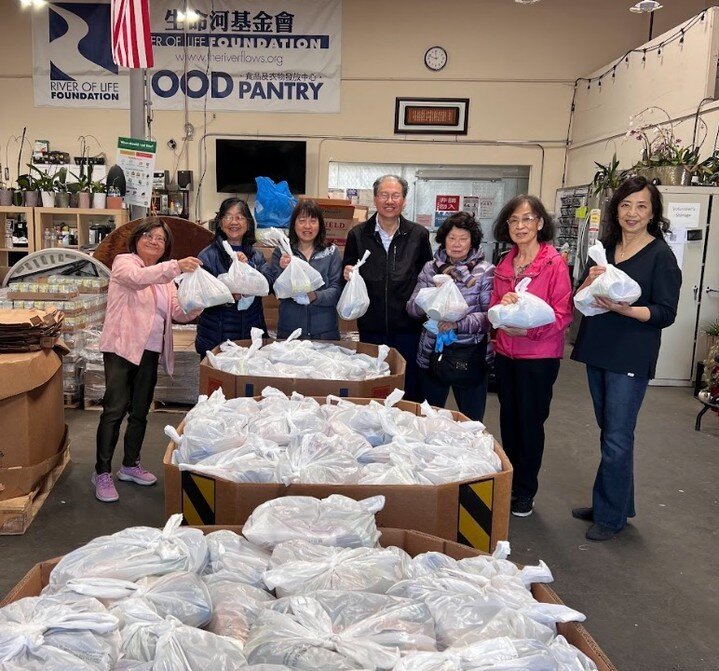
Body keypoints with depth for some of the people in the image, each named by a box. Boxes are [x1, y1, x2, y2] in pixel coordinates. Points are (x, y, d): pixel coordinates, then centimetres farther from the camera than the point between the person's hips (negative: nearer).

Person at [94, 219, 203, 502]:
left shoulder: (166, 278, 17)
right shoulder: (123, 262, -1)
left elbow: (179, 313, 6)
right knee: (115, 410, -9)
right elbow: (138, 277, -25)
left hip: (150, 351, 6)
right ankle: (102, 472, -1)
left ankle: (130, 465, 26)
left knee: (140, 412, 12)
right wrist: (176, 266, -37)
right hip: (122, 347, -6)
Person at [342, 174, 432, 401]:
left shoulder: (419, 235, 3)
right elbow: (346, 276, 13)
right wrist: (348, 275, -9)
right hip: (370, 329, 1)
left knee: (409, 394, 8)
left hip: (408, 329, 0)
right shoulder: (357, 235, 4)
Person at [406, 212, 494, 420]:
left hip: (470, 354, -3)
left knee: (471, 421, 8)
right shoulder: (430, 268, 5)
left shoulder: (485, 271, -4)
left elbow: (489, 315, -11)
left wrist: (458, 323, -25)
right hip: (432, 351, 3)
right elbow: (412, 308, 2)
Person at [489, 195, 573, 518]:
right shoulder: (504, 265, 8)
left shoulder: (554, 263, -11)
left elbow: (562, 315, -13)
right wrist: (502, 305, -11)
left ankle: (526, 491, 23)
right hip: (505, 354, 6)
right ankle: (508, 484, 31)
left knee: (530, 422, 6)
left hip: (539, 356, -5)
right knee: (508, 420, 15)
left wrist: (529, 328, -26)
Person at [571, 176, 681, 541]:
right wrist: (590, 281, -9)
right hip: (597, 351, 6)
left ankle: (610, 515, 13)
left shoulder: (661, 256, -7)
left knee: (617, 437, -2)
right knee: (609, 431, 15)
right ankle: (615, 503, 30)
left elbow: (665, 313, -10)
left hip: (631, 359, -6)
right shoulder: (604, 248, 10)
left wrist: (624, 309, -25)